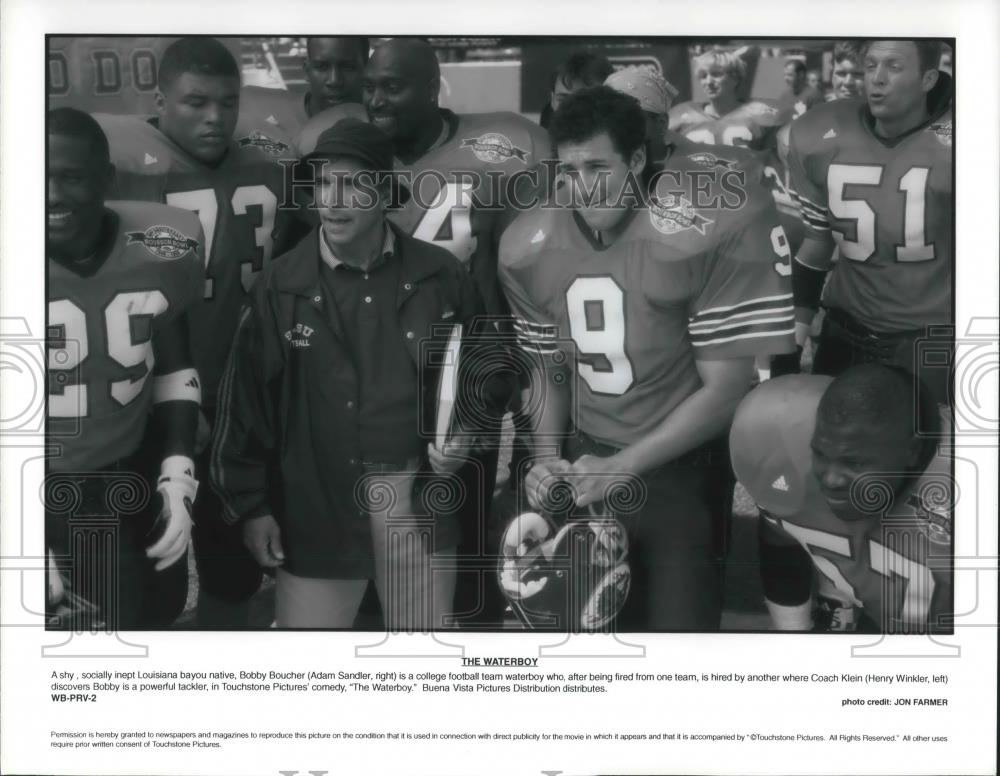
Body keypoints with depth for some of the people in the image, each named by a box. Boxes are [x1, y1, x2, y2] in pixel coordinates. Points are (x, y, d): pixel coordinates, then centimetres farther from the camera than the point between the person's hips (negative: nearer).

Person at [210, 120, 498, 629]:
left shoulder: (441, 276, -1)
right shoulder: (281, 287, -5)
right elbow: (245, 400, 0)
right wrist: (250, 505, -1)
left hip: (421, 503, 1)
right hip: (315, 505, -1)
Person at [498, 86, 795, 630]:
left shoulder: (705, 230, -19)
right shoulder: (527, 248, -2)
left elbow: (727, 390, -16)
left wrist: (622, 468, -16)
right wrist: (547, 457, -3)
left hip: (682, 469, -4)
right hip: (588, 466, 4)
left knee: (678, 622, 2)